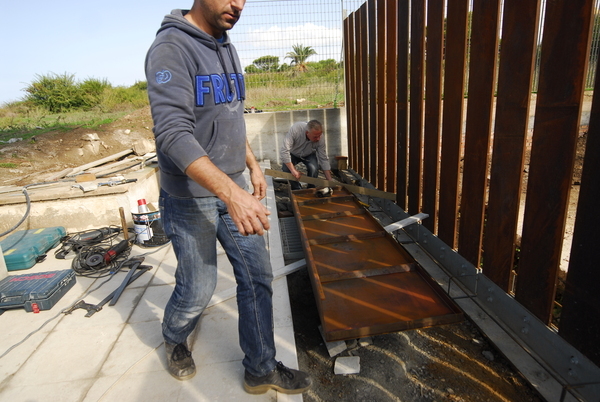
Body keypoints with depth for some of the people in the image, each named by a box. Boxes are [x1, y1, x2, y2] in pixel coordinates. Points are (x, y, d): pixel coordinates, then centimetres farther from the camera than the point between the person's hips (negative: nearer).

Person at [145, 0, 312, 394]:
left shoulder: (228, 50, 10)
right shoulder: (171, 47, -15)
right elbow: (173, 133, -26)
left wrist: (253, 166, 16)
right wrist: (231, 192, -36)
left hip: (234, 187, 7)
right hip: (191, 196, -7)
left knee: (258, 276, 7)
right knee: (198, 289, 7)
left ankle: (262, 369, 24)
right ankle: (174, 340, 42)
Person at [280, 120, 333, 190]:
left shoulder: (320, 138, -30)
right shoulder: (295, 129, -39)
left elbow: (323, 159, -21)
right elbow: (284, 151, -41)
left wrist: (330, 181, -25)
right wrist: (294, 171, -44)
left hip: (309, 155, 1)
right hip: (293, 154, -1)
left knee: (314, 168, -29)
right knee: (286, 168, -28)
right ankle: (297, 190, -4)